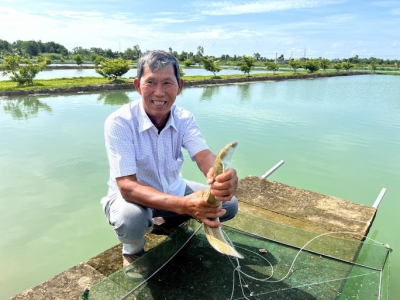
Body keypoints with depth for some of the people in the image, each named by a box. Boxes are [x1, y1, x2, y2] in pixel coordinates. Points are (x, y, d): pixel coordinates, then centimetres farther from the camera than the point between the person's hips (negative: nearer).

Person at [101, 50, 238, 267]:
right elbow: (127, 187, -34)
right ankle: (132, 250, 1)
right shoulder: (119, 122, -27)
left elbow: (204, 156, -26)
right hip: (130, 196, -4)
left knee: (228, 204, -7)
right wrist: (183, 205, -49)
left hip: (173, 191, 5)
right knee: (131, 218, -38)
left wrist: (222, 177, -52)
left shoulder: (184, 118, -12)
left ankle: (173, 223, 19)